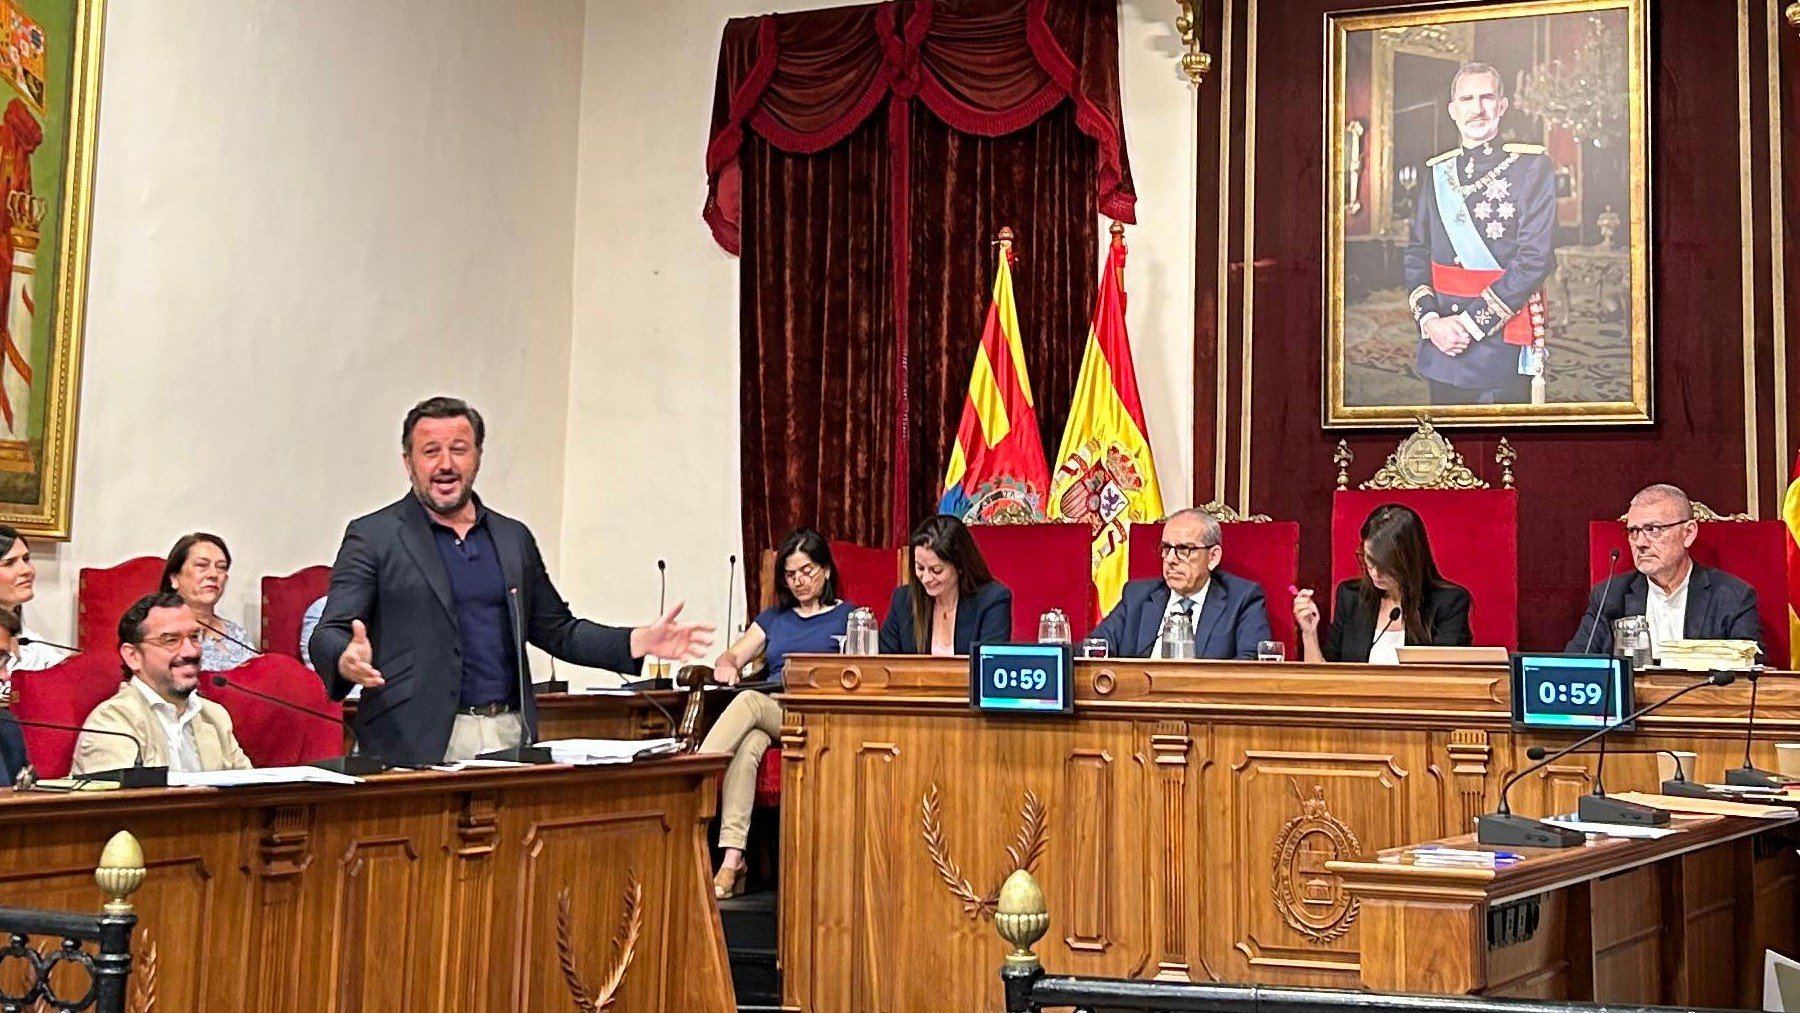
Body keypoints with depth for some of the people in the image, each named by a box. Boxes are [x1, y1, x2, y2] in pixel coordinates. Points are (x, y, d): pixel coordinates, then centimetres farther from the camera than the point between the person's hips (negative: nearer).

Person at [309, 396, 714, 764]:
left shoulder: (514, 538, 17)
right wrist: (347, 662, -28)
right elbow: (328, 635, -4)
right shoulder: (373, 537, 3)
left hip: (510, 735, 4)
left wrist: (639, 642, 7)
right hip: (419, 746, -4)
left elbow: (556, 630, 22)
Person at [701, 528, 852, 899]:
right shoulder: (774, 618, 30)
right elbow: (732, 655, 20)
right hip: (766, 714, 3)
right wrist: (726, 665, -6)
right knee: (748, 745, -34)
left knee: (748, 702, -34)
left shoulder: (846, 617, 16)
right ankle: (731, 860, -46)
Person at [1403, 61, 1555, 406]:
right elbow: (1416, 253, 8)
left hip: (1502, 350, -4)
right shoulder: (1438, 172, 11)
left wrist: (1470, 322, -16)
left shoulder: (1532, 166, -4)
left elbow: (1535, 258, -12)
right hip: (1441, 348, 4)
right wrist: (1429, 319, -9)